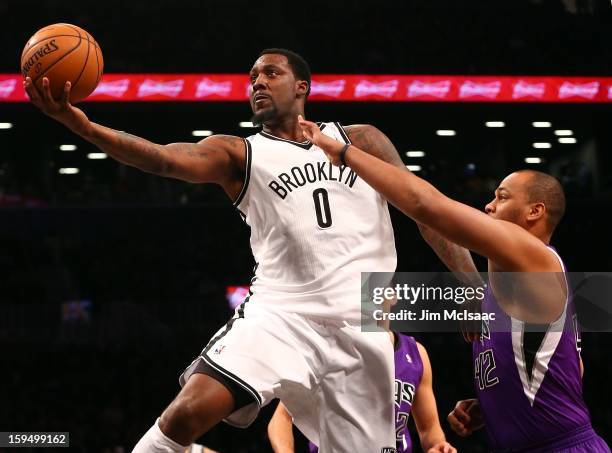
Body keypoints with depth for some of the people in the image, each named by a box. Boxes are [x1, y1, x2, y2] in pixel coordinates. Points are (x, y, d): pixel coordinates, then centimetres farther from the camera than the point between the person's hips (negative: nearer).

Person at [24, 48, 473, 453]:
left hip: (362, 324, 1)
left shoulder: (361, 140, 14)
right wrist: (83, 127, -27)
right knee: (189, 411, -22)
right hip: (281, 314, -1)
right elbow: (166, 159, -9)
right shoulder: (238, 154, 9)